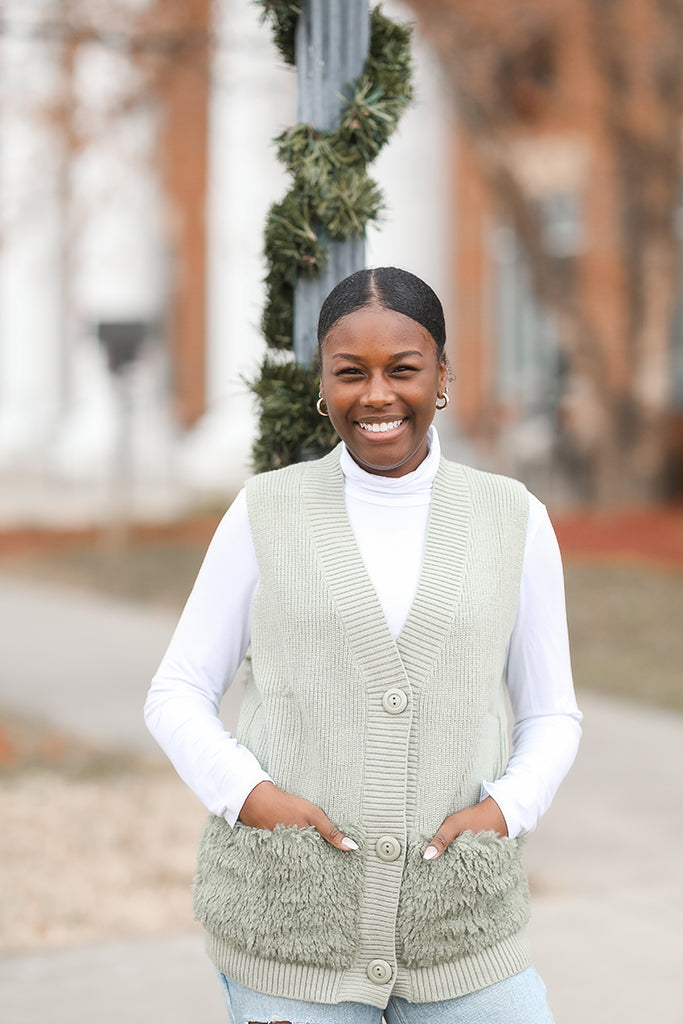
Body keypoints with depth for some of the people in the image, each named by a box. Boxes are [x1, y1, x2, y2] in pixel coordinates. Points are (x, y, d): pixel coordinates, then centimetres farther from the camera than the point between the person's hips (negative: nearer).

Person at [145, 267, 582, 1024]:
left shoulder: (512, 520, 3)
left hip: (456, 926, 1)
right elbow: (178, 697, 4)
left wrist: (503, 811, -10)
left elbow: (549, 717, 9)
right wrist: (250, 797, -14)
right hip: (287, 916, -1)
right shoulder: (266, 514, 1)